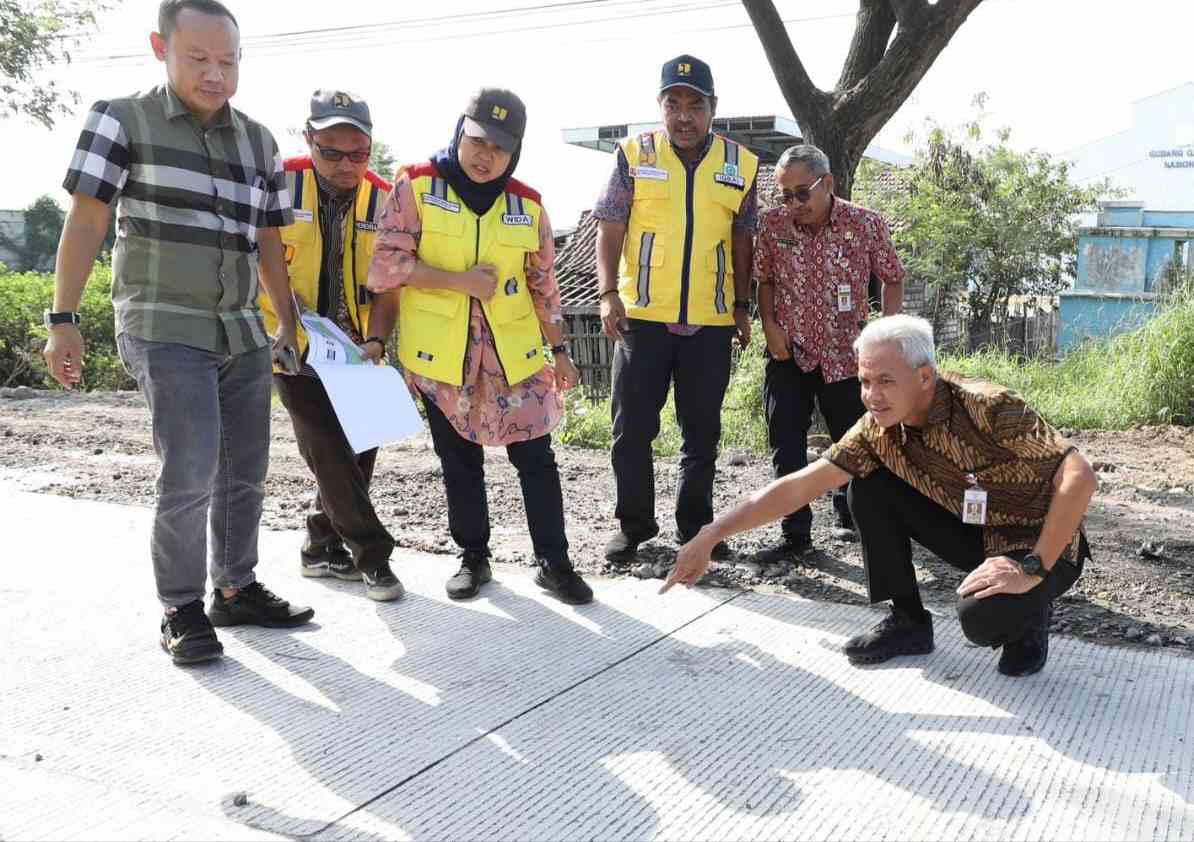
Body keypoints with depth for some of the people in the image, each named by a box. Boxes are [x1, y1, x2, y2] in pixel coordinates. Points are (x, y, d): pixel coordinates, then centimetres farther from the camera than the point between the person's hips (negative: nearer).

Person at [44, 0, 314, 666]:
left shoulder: (259, 141, 10)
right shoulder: (122, 121, -2)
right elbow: (85, 222, -5)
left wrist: (289, 322, 15)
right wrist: (64, 321, -9)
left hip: (243, 332, 5)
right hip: (165, 329, -5)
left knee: (246, 473, 9)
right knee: (192, 470, -13)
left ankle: (237, 590, 25)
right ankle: (182, 610, 2)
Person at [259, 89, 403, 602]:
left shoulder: (383, 201, -5)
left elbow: (387, 285, -6)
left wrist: (375, 340, -21)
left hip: (354, 353, 4)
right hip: (293, 348, -4)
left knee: (357, 452, 10)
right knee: (330, 455, -7)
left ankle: (322, 549, 28)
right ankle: (372, 554, 6)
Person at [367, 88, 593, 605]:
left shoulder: (527, 205, 4)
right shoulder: (416, 187, -4)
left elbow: (543, 284, 11)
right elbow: (385, 266, -10)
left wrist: (559, 350, 11)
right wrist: (460, 280, -15)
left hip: (513, 354, 2)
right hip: (441, 355, -1)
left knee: (536, 458, 1)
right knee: (460, 462, 11)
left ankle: (553, 562, 14)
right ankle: (473, 557, 27)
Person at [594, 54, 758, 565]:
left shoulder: (740, 164, 6)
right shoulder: (634, 155, 1)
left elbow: (742, 240, 12)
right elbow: (610, 230, -1)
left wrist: (742, 306, 9)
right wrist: (608, 294, -11)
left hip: (710, 321, 2)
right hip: (642, 315, -1)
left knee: (703, 433, 10)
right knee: (633, 429, 3)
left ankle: (696, 526, 24)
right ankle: (634, 524, 20)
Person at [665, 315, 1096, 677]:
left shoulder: (989, 408, -30)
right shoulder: (878, 430, -12)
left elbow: (1080, 477, -33)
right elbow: (799, 486, -13)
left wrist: (1033, 568, -33)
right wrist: (711, 535, -18)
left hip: (1037, 545, -5)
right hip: (975, 534, 6)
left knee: (983, 617, -35)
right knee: (869, 487, -11)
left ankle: (1027, 616, 3)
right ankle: (908, 622, 3)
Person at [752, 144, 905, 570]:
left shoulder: (866, 224, -10)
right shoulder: (771, 224, -6)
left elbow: (892, 279, 3)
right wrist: (769, 324, -6)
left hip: (846, 354, 0)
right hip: (789, 352, 1)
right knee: (786, 445, -5)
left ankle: (849, 515, 35)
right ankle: (795, 535, 4)